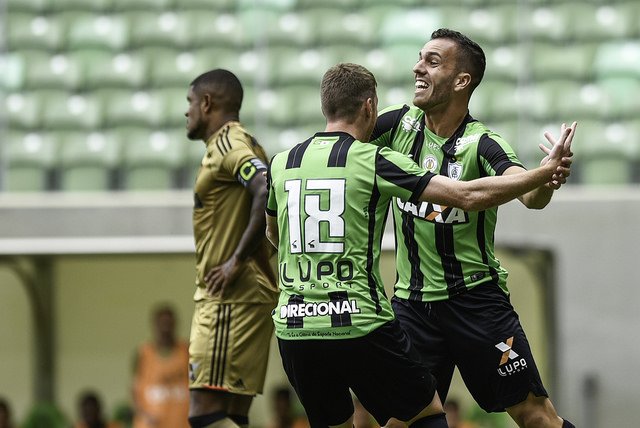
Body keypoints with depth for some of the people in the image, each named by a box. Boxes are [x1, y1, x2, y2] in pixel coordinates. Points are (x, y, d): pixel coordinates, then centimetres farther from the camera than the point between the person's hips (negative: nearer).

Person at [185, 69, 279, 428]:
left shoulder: (227, 143, -11)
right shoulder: (244, 145, 20)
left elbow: (269, 193, -27)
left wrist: (238, 260, -22)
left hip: (230, 299, -10)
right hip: (252, 294, 10)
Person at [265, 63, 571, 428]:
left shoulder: (280, 164, 9)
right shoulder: (375, 162, -4)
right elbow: (469, 196, -7)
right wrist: (547, 172, 1)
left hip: (292, 329, 4)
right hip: (359, 325, -4)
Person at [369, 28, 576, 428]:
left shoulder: (481, 144, -16)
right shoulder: (400, 123, -2)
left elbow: (528, 193, -32)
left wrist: (546, 181, -54)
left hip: (475, 299, -4)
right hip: (411, 301, 4)